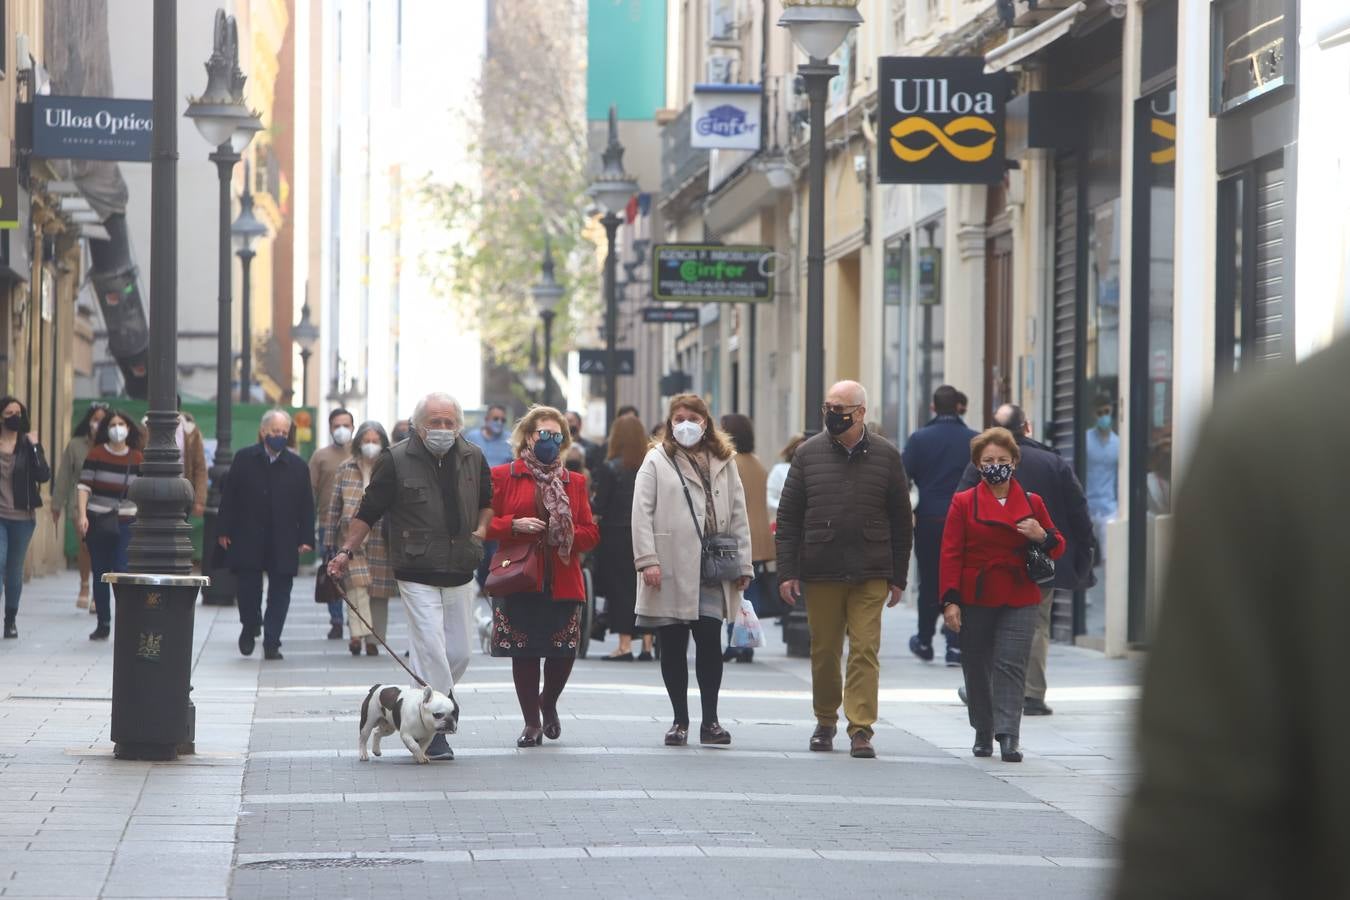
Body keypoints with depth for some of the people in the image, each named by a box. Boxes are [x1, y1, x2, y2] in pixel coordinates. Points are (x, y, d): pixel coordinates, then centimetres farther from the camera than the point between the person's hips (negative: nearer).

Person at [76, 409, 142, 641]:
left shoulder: (137, 459, 1)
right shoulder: (96, 454, -2)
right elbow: (84, 486, -5)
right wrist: (82, 515, -15)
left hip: (125, 522, -1)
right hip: (97, 520, 1)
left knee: (121, 571, -12)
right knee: (99, 573, 6)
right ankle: (103, 624, 13)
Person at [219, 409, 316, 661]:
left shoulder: (297, 466, 3)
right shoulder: (244, 459, 2)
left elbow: (306, 505, 3)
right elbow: (229, 496, 3)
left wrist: (306, 538, -3)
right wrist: (224, 530, -2)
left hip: (283, 544, 0)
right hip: (248, 538, 0)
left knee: (280, 591, -1)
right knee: (248, 587, 2)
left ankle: (272, 643, 3)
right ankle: (250, 627, 28)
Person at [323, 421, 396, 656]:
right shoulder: (345, 469, 9)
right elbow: (334, 505, 11)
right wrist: (329, 539, 8)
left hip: (381, 540, 0)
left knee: (379, 590, 3)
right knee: (356, 583, -18)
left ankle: (373, 640, 12)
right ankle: (358, 632, -24)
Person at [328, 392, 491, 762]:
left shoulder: (473, 458, 7)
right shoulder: (396, 461, -6)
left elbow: (488, 501, 24)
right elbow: (369, 511, 0)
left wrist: (482, 529, 6)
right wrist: (346, 550, -2)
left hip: (460, 575, 5)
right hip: (417, 575, -5)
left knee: (459, 652, 6)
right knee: (431, 651, -13)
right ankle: (433, 733, -9)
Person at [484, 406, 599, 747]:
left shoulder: (574, 482, 13)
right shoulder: (502, 476, 4)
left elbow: (591, 532, 10)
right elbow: (485, 523, 1)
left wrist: (565, 535, -8)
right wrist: (515, 525, -15)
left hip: (563, 582, 2)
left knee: (564, 653, -2)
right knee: (524, 653, 0)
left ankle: (548, 704, 27)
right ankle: (532, 723, 11)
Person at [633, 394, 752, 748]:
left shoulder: (723, 463, 14)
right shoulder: (657, 461, 5)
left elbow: (738, 515, 13)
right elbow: (642, 512, -2)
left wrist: (743, 564, 6)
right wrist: (647, 559, -12)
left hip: (712, 571, 1)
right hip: (671, 569, -1)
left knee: (710, 642, -5)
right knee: (673, 647, 4)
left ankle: (710, 721, 5)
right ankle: (680, 721, 13)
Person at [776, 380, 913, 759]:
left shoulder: (886, 456, 4)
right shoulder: (808, 453, 5)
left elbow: (902, 521, 8)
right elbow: (788, 517, 6)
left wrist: (898, 577, 4)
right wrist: (787, 572, -1)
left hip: (870, 574, -1)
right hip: (819, 572, 1)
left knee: (865, 651, -6)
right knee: (824, 651, 9)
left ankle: (861, 730, -5)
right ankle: (825, 720, 26)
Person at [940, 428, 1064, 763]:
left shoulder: (1032, 503, 9)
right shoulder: (963, 503, 4)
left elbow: (1058, 548, 15)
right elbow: (951, 555, 0)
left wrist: (1042, 537, -8)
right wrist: (950, 600, -9)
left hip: (1020, 602, 0)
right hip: (975, 600, 0)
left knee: (1011, 665, -11)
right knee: (976, 668, 7)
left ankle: (1008, 735, -16)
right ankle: (983, 733, 21)